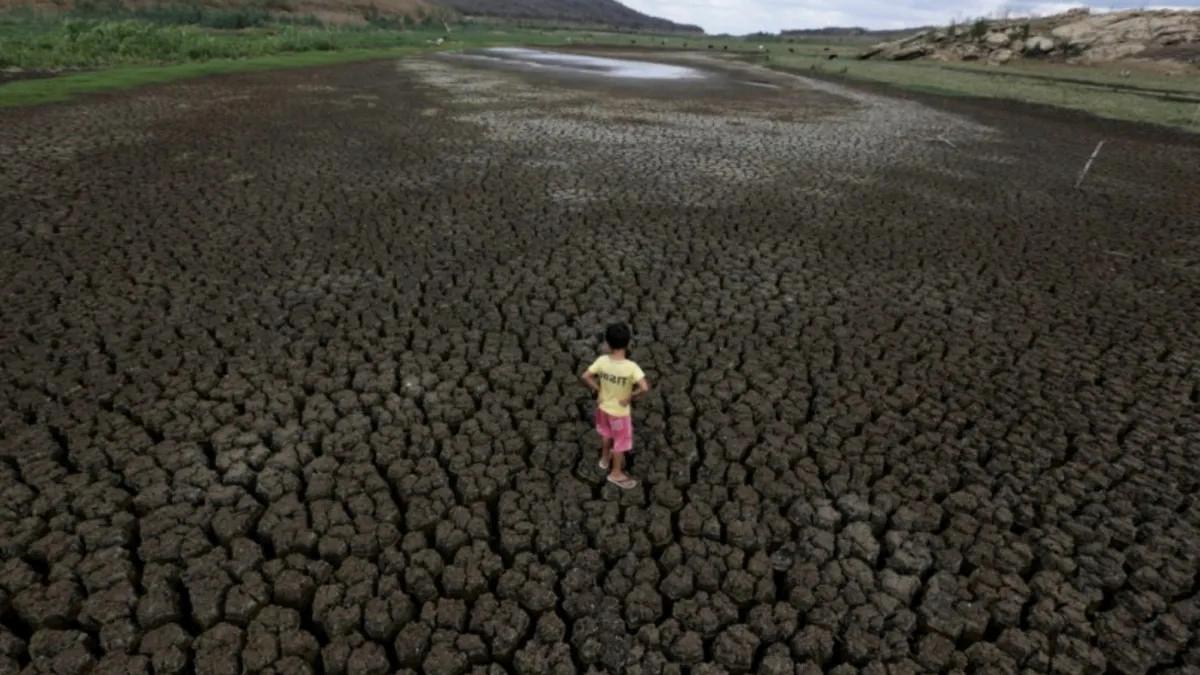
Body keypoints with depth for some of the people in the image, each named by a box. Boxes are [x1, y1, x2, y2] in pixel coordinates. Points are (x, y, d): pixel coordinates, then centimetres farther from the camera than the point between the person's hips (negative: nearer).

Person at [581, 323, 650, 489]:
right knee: (621, 443, 19)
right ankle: (616, 473, 38)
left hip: (603, 406, 5)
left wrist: (598, 389, 0)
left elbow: (586, 376, -13)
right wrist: (630, 398, -21)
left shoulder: (602, 360, -19)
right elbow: (644, 388, -38)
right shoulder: (631, 367, -31)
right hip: (620, 411, -4)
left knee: (606, 434, 32)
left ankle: (605, 459, 56)